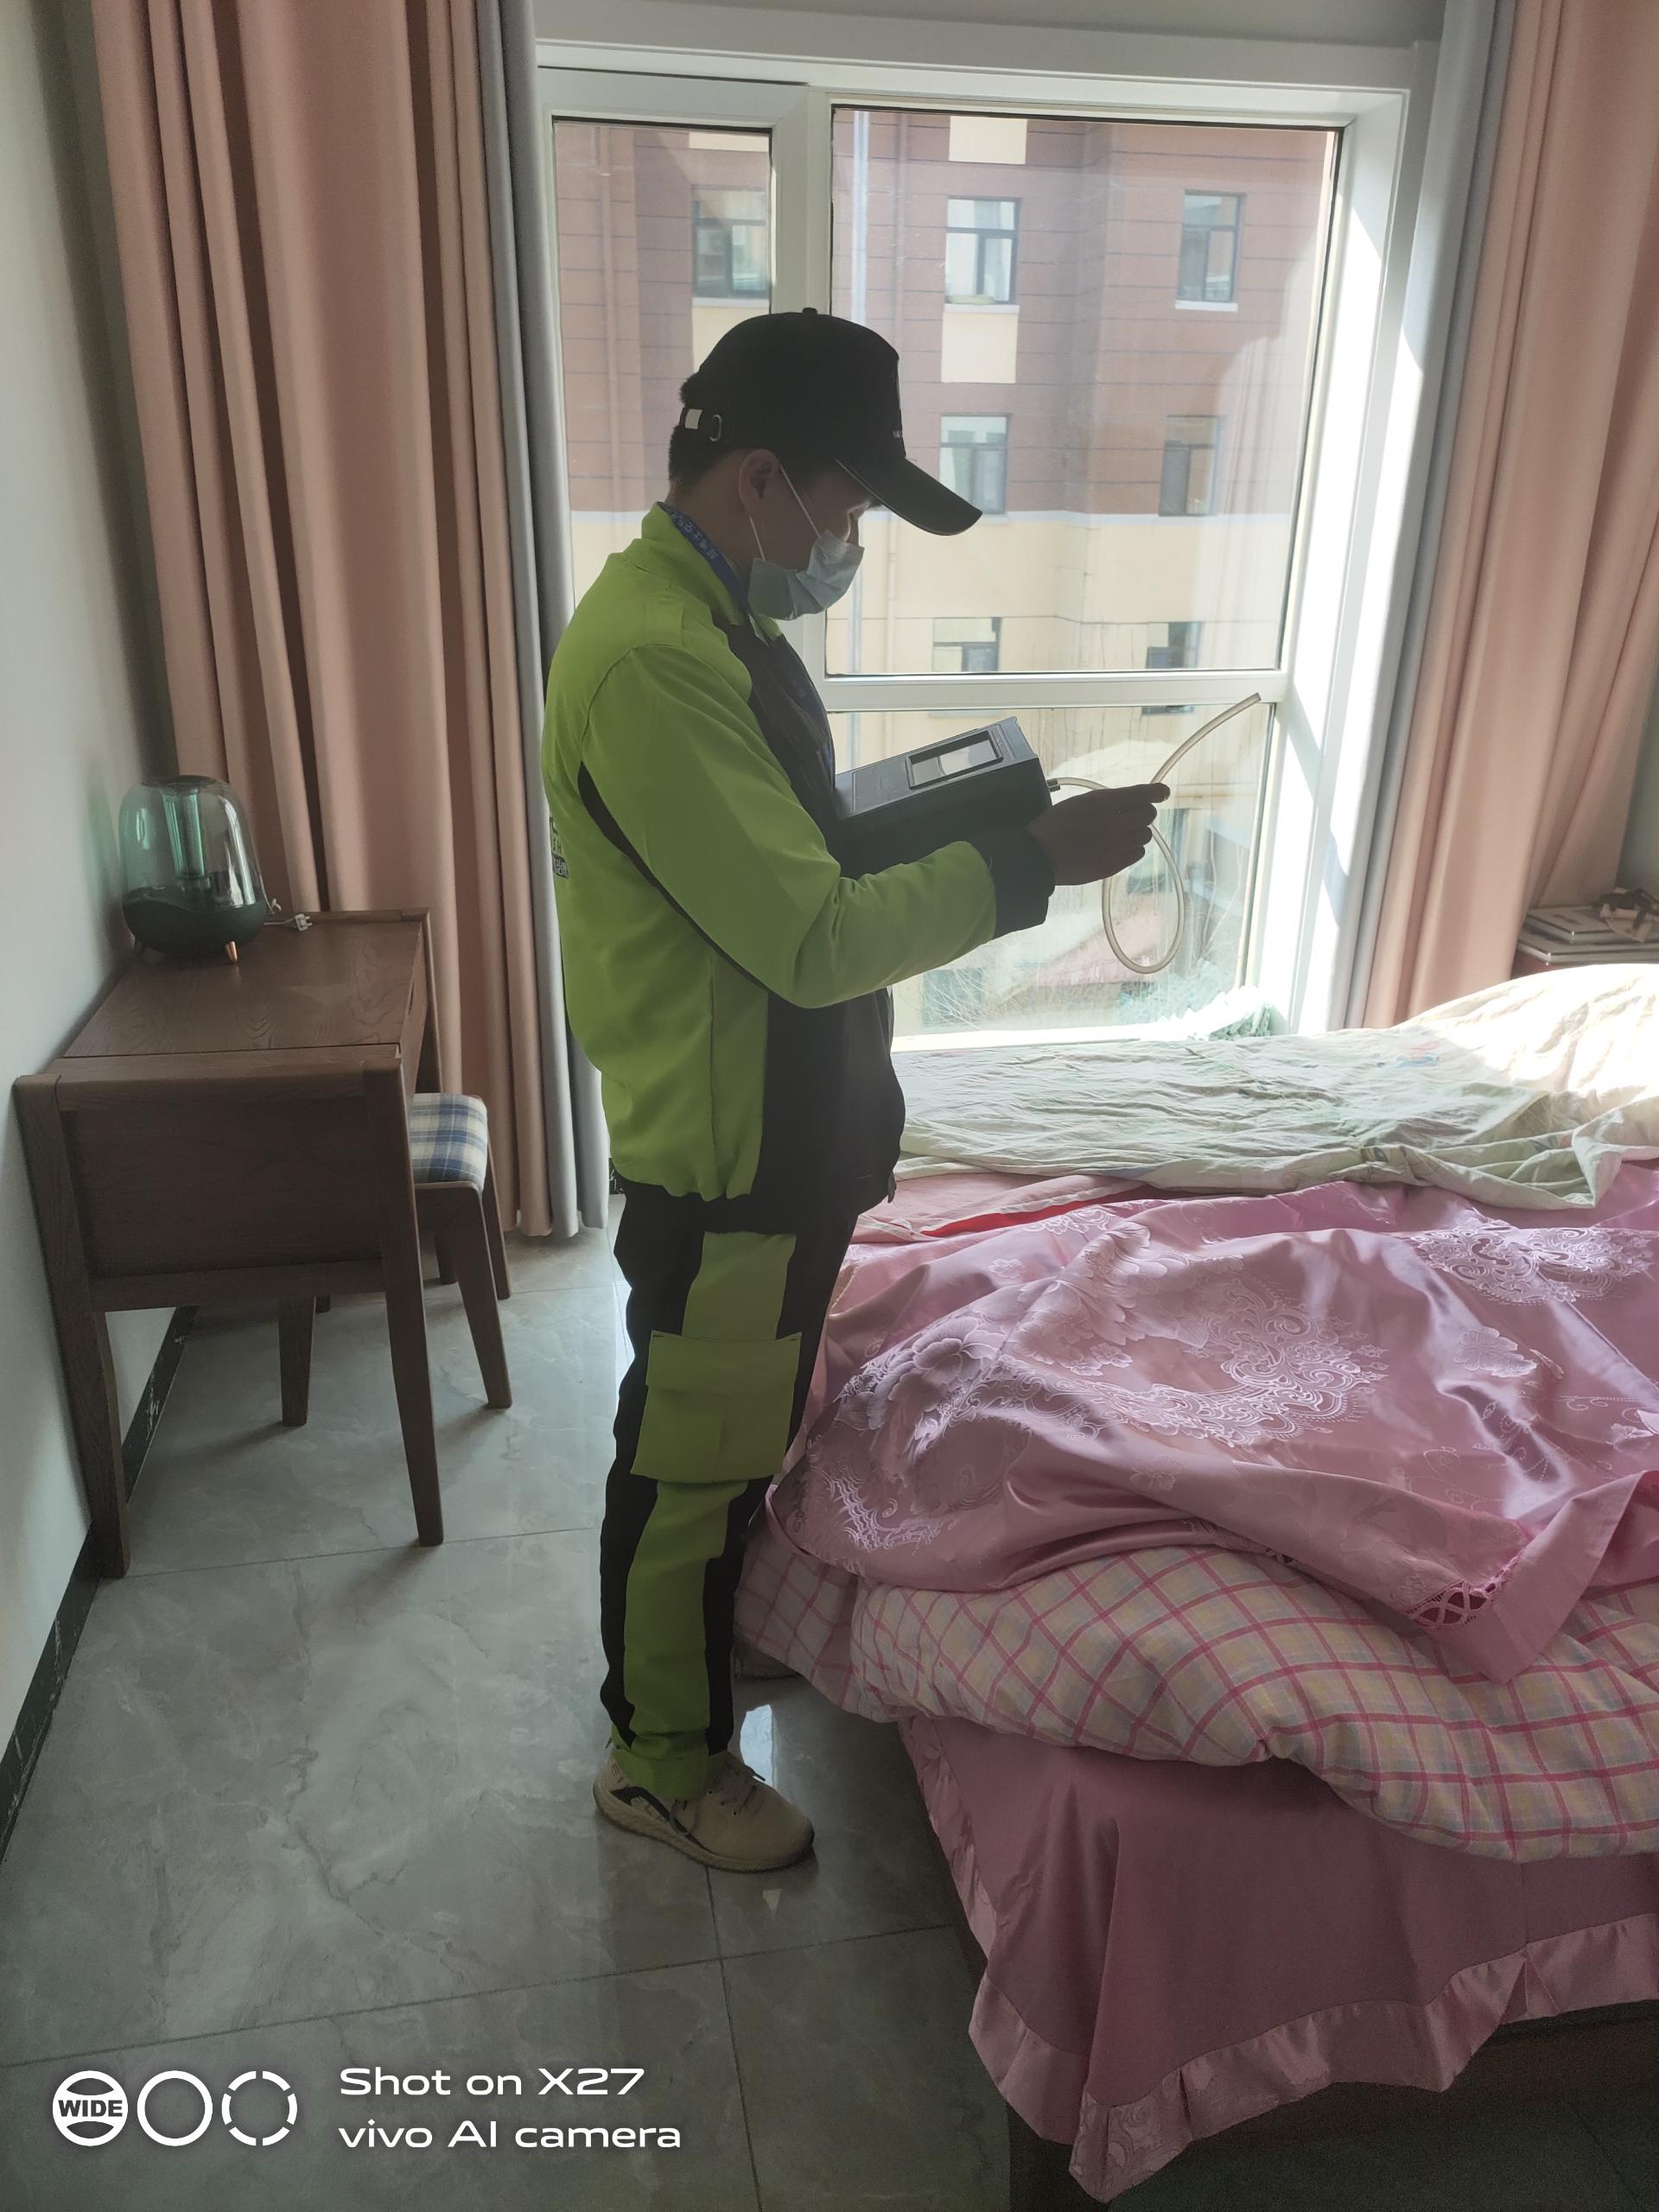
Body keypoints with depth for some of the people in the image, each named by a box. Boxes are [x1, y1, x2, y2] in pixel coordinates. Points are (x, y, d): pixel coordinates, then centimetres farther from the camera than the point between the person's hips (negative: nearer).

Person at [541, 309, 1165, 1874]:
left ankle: (727, 1633, 51)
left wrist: (930, 819, 7)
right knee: (688, 1463, 9)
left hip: (784, 1129, 10)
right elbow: (809, 940, -28)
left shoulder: (715, 621, 8)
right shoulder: (651, 657, -26)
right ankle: (662, 1758, 31)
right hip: (720, 1155, -10)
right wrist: (1032, 860, -23)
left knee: (746, 1431, 27)